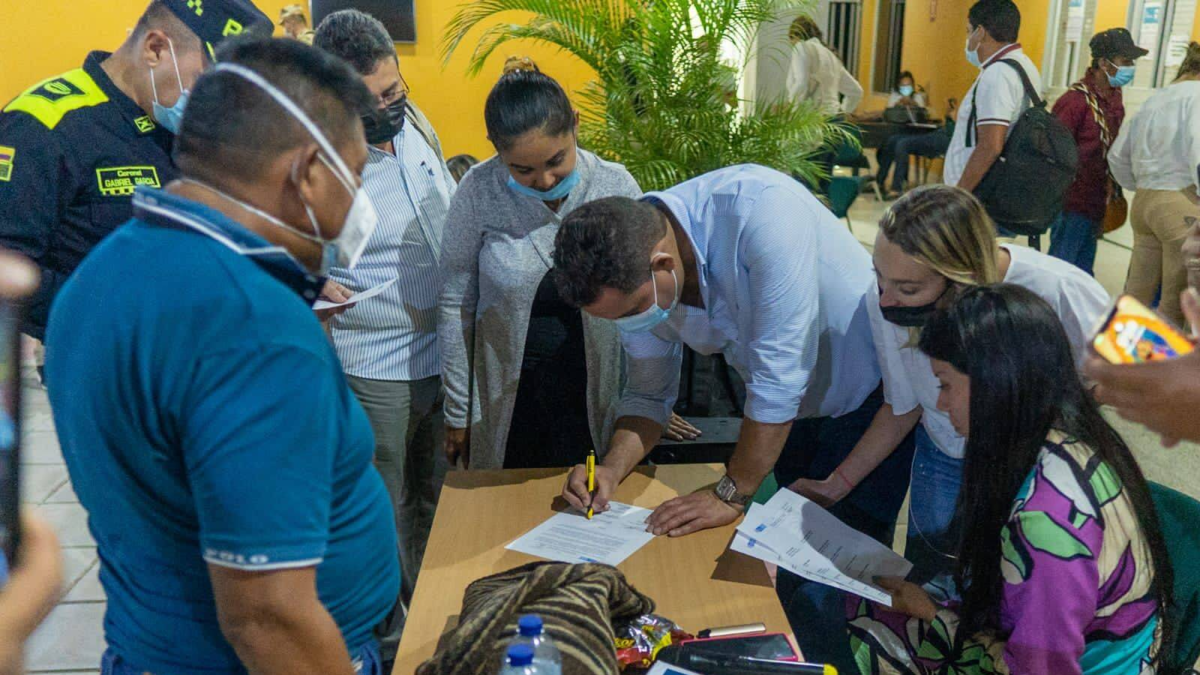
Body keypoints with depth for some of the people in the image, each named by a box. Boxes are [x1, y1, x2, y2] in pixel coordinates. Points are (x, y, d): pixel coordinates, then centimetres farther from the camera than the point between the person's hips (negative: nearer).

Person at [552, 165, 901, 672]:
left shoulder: (762, 208, -36)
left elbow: (777, 374, -33)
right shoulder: (630, 270, -14)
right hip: (789, 409, 6)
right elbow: (649, 393, -1)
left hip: (868, 396, -5)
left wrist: (732, 494, -24)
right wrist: (612, 469, -18)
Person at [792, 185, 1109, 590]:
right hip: (946, 460, 3)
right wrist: (836, 485, -6)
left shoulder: (1059, 294, -36)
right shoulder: (883, 301, -23)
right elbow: (903, 406, -6)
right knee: (925, 580, 12)